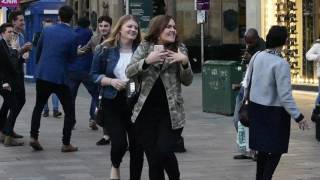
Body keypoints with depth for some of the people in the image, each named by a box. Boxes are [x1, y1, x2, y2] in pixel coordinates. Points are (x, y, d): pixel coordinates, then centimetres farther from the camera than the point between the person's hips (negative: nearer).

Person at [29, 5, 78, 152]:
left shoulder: (47, 30, 2)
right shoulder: (72, 36, -8)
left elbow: (38, 50, 13)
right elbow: (72, 57, 1)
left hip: (41, 74, 4)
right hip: (59, 77, -4)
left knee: (39, 106, 20)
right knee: (69, 110, 6)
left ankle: (33, 137, 11)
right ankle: (66, 144, 3)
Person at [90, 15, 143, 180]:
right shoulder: (105, 50, -2)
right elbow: (95, 75, 2)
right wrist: (112, 81, -14)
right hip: (113, 103, -2)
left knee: (137, 146, 3)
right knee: (119, 143, -11)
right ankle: (115, 166, 24)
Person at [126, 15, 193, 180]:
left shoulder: (179, 49, 7)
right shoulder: (145, 47, 5)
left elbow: (187, 81, 3)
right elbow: (129, 73, -4)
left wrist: (185, 62, -16)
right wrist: (147, 60, -20)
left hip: (171, 113, 0)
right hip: (146, 112, 1)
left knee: (163, 152, -17)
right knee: (153, 159, 3)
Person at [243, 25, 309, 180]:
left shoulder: (257, 56, -3)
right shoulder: (281, 64, -22)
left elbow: (247, 81, 9)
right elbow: (285, 96, -22)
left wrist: (247, 97, 27)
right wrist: (298, 117, -16)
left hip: (256, 107, 7)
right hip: (274, 111, -7)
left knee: (263, 147, 20)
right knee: (276, 149, 7)